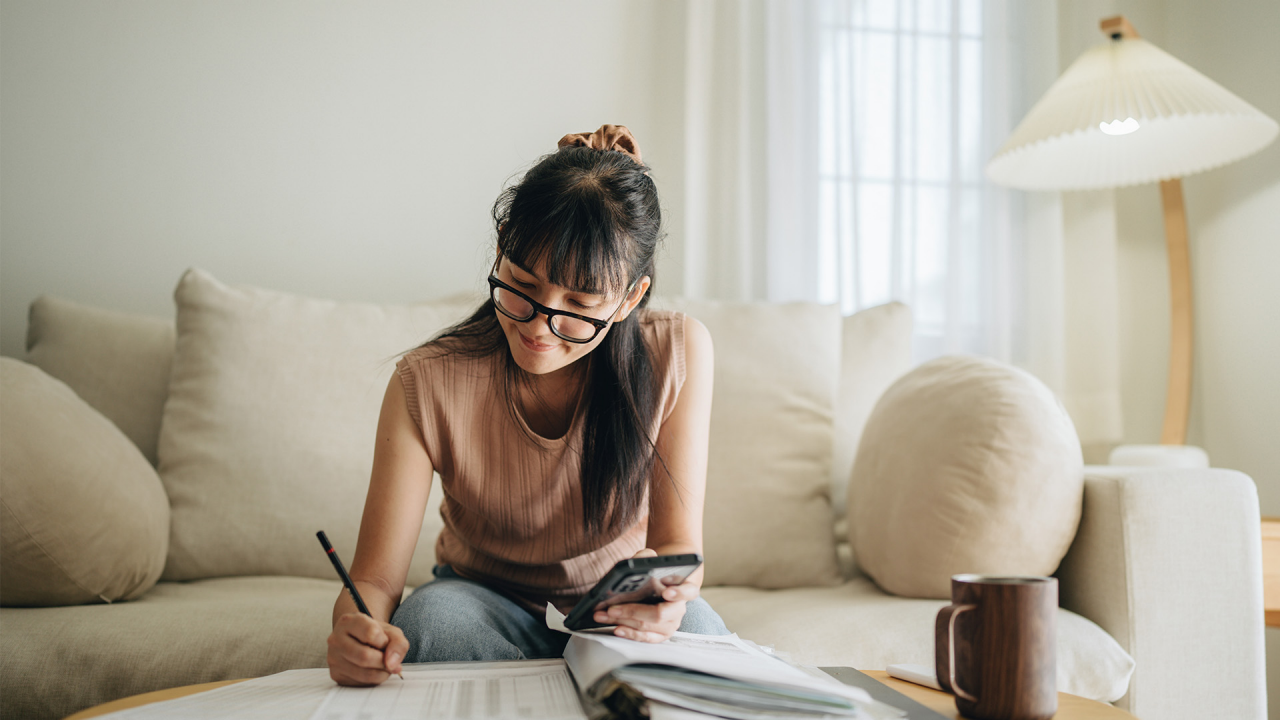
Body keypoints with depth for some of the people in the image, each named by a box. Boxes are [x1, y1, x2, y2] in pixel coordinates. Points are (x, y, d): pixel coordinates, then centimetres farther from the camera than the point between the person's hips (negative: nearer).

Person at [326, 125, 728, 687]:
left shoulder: (678, 353, -19)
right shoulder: (426, 386, -21)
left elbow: (679, 542, -14)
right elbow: (375, 581, -19)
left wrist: (664, 590, -38)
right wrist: (357, 630, -44)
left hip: (620, 616, 0)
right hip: (485, 605, 1)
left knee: (693, 624, -32)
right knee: (432, 613, -33)